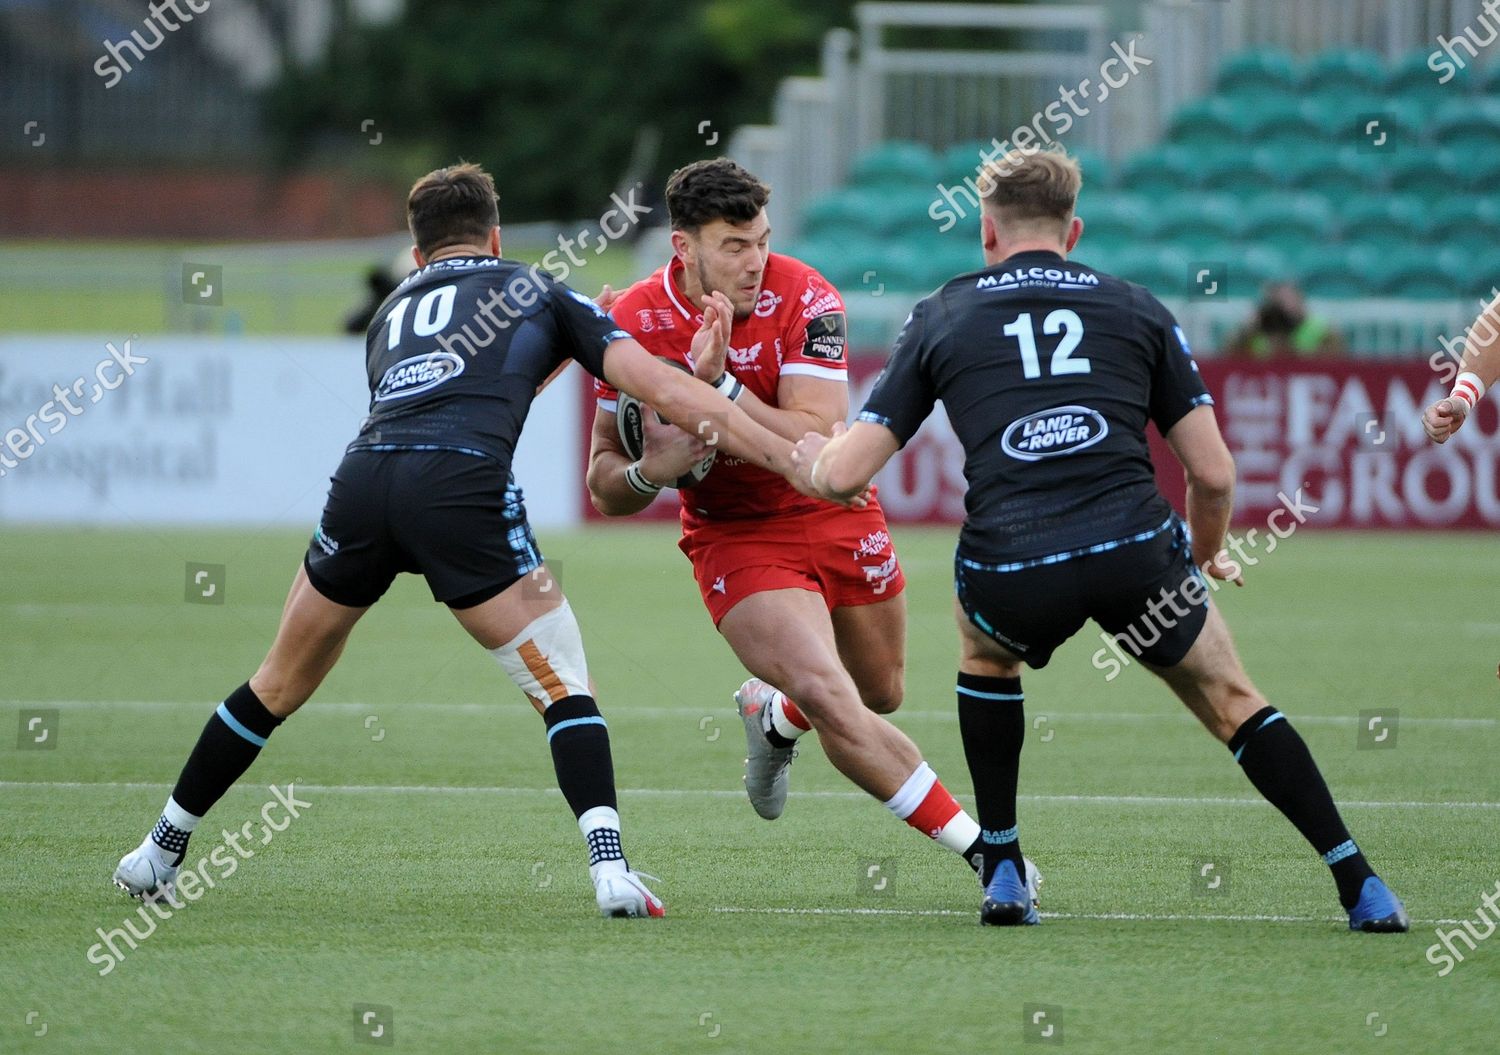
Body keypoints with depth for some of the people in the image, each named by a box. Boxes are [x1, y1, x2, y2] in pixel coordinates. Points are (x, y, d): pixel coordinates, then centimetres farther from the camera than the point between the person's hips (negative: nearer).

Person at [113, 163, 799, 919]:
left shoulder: (392, 313, 34)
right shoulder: (539, 294, 24)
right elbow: (666, 392, 17)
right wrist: (792, 458, 20)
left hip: (363, 481, 4)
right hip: (464, 491, -4)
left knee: (280, 686, 21)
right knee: (562, 687, 6)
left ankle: (159, 854, 29)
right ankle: (610, 868, -12)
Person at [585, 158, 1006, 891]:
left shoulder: (805, 300, -20)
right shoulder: (635, 324, -16)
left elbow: (819, 447, -30)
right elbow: (606, 489, -10)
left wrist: (718, 384, -41)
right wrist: (650, 472, -34)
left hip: (837, 517, 2)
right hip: (735, 537, -2)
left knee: (881, 693, 20)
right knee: (831, 701, -22)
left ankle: (773, 715, 54)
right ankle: (981, 849, -11)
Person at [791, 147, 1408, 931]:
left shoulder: (940, 317, 18)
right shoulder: (1135, 309, 20)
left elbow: (844, 474, 14)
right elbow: (1213, 473, 15)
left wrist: (810, 456, 38)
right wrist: (1207, 555, 36)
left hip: (1009, 571, 0)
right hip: (1136, 554, 0)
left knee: (983, 646, 35)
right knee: (1231, 700, 22)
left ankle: (1002, 874, 30)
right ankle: (1360, 887, 12)